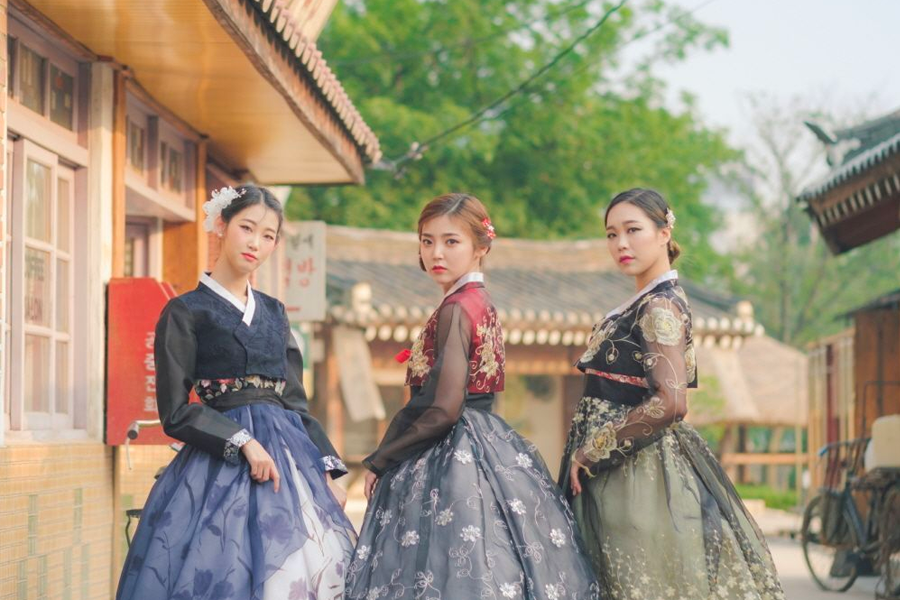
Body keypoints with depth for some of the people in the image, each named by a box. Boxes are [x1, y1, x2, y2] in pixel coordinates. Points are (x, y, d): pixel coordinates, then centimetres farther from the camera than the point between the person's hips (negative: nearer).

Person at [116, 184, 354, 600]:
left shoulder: (273, 312, 17)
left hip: (291, 459, 5)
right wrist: (242, 442, -16)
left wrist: (327, 469, 9)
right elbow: (175, 412, -6)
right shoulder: (186, 312, 0)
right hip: (221, 467, -5)